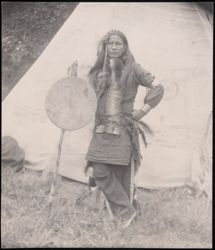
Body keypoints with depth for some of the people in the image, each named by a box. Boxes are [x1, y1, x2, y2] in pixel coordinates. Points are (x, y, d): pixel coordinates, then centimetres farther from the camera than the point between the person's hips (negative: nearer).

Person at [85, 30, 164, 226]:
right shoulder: (98, 71, 11)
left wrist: (143, 111, -3)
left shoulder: (132, 69, 0)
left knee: (120, 173, -5)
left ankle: (123, 210, 11)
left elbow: (158, 87, 0)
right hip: (102, 128, 4)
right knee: (100, 171, -5)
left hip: (124, 127, -4)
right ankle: (126, 210, 6)